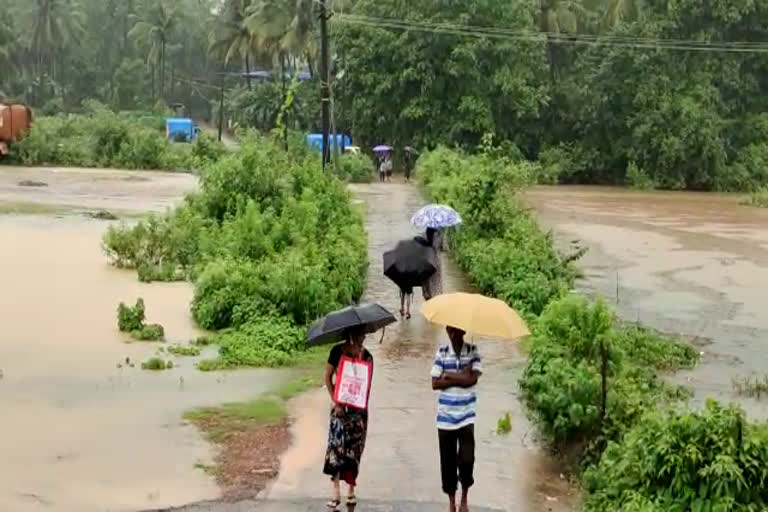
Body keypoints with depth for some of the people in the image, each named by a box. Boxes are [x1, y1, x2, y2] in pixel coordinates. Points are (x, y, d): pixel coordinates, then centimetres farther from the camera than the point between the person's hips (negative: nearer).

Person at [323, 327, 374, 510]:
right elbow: (328, 378, -1)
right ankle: (336, 493, -8)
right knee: (336, 446, -9)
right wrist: (335, 402, -8)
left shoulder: (366, 356, 2)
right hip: (340, 405, -2)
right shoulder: (337, 351, -4)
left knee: (354, 449, 5)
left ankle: (351, 491, 16)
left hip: (358, 407, 2)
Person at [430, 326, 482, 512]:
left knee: (466, 460, -10)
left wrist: (447, 375, -11)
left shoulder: (473, 351, -2)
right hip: (445, 416, 1)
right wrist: (461, 378, -13)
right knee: (448, 462, 7)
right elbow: (435, 383, -6)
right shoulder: (442, 352, 0)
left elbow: (473, 379, -16)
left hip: (466, 416, -1)